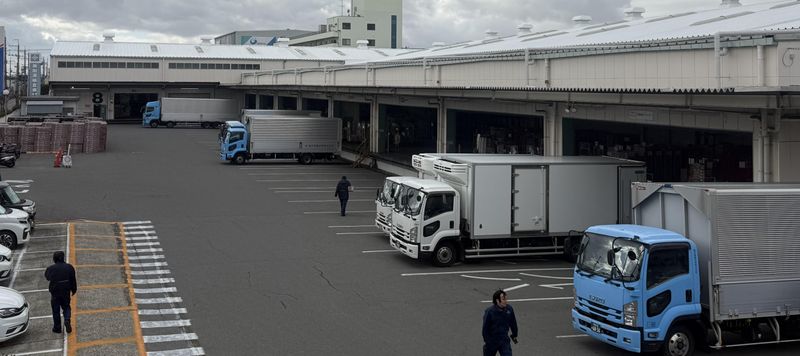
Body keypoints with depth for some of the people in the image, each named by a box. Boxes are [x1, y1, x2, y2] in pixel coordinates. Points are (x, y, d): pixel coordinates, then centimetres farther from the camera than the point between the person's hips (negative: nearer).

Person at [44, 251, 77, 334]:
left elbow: (47, 276, 9)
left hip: (55, 293, -2)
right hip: (66, 292, 2)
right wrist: (73, 290, 13)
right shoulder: (69, 267, -5)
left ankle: (57, 328, 15)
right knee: (66, 307, 19)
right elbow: (73, 280, 1)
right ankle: (67, 320, -7)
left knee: (56, 310, 10)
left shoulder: (51, 269, -11)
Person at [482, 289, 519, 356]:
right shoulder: (489, 311, -22)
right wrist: (486, 340, -11)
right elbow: (485, 327, -14)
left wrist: (514, 335, 17)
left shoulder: (509, 309, -9)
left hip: (504, 341, 3)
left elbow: (513, 323, 7)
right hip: (491, 341, -2)